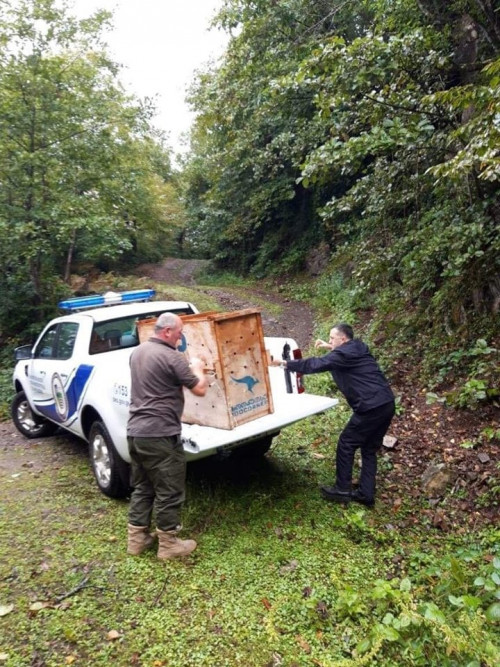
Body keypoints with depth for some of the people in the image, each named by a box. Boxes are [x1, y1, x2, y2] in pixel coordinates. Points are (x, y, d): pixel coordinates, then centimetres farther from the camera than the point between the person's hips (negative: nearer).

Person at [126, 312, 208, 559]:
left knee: (142, 487, 21)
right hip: (160, 435, -9)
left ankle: (136, 539, 30)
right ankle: (168, 544, 18)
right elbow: (200, 389, -10)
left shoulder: (138, 351, 11)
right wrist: (197, 368, 9)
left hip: (134, 431, 9)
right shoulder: (171, 357, -16)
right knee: (169, 492, 6)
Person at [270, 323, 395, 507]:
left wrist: (285, 364, -3)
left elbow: (314, 365, -10)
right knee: (369, 449, 16)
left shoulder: (342, 354, -11)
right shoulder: (358, 349, 16)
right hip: (386, 405, 9)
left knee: (346, 444, 5)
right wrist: (331, 348, 27)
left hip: (371, 408, -9)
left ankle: (342, 490, 13)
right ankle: (366, 494, 19)